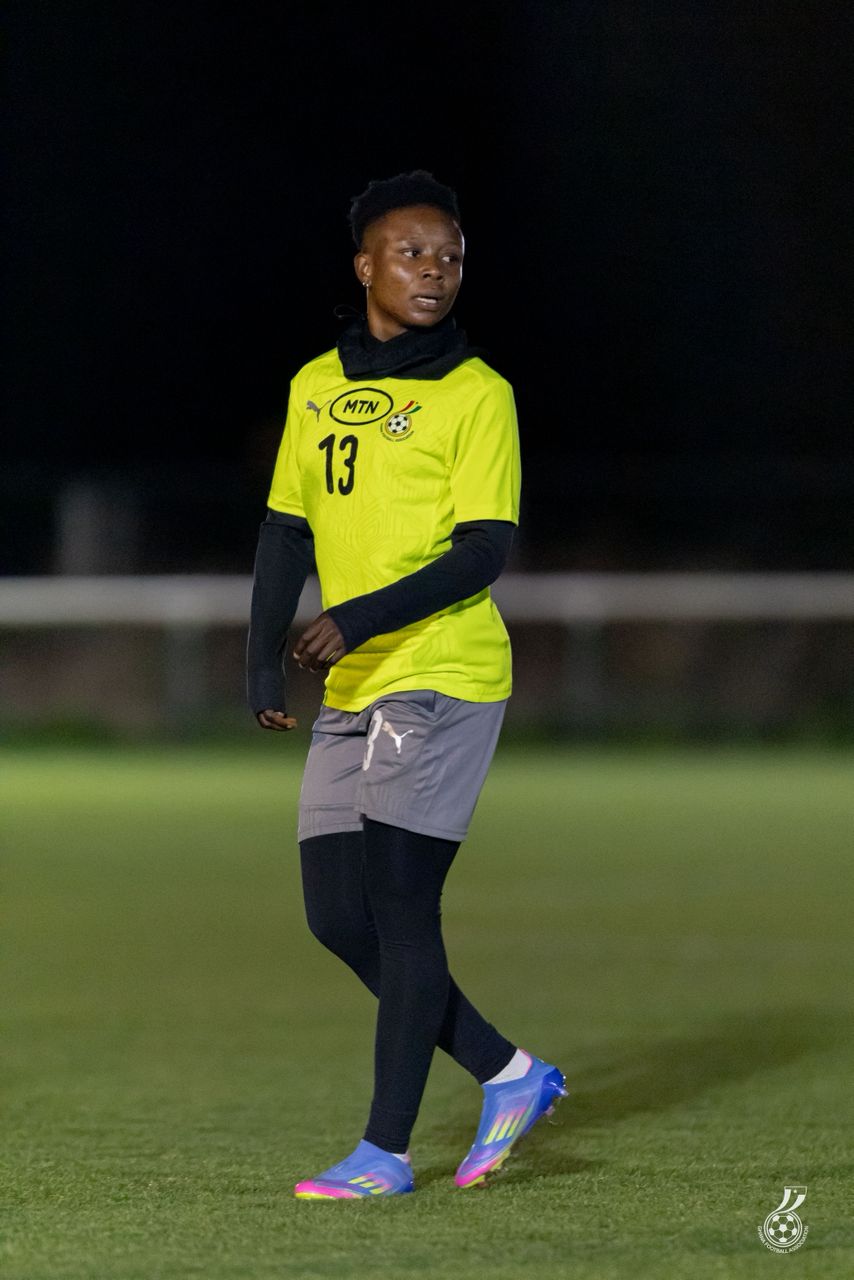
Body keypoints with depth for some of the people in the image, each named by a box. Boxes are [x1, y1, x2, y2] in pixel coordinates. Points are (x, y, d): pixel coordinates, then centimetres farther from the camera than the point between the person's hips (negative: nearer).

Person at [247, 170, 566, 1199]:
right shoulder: (316, 387, 12)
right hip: (351, 691, 7)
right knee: (336, 916, 5)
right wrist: (263, 662, 8)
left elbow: (483, 552, -12)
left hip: (442, 677, -7)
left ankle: (385, 1153, -3)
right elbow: (287, 528, 17)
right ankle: (508, 1076, 19)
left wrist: (359, 620, -22)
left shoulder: (477, 393, -6)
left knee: (400, 904, -8)